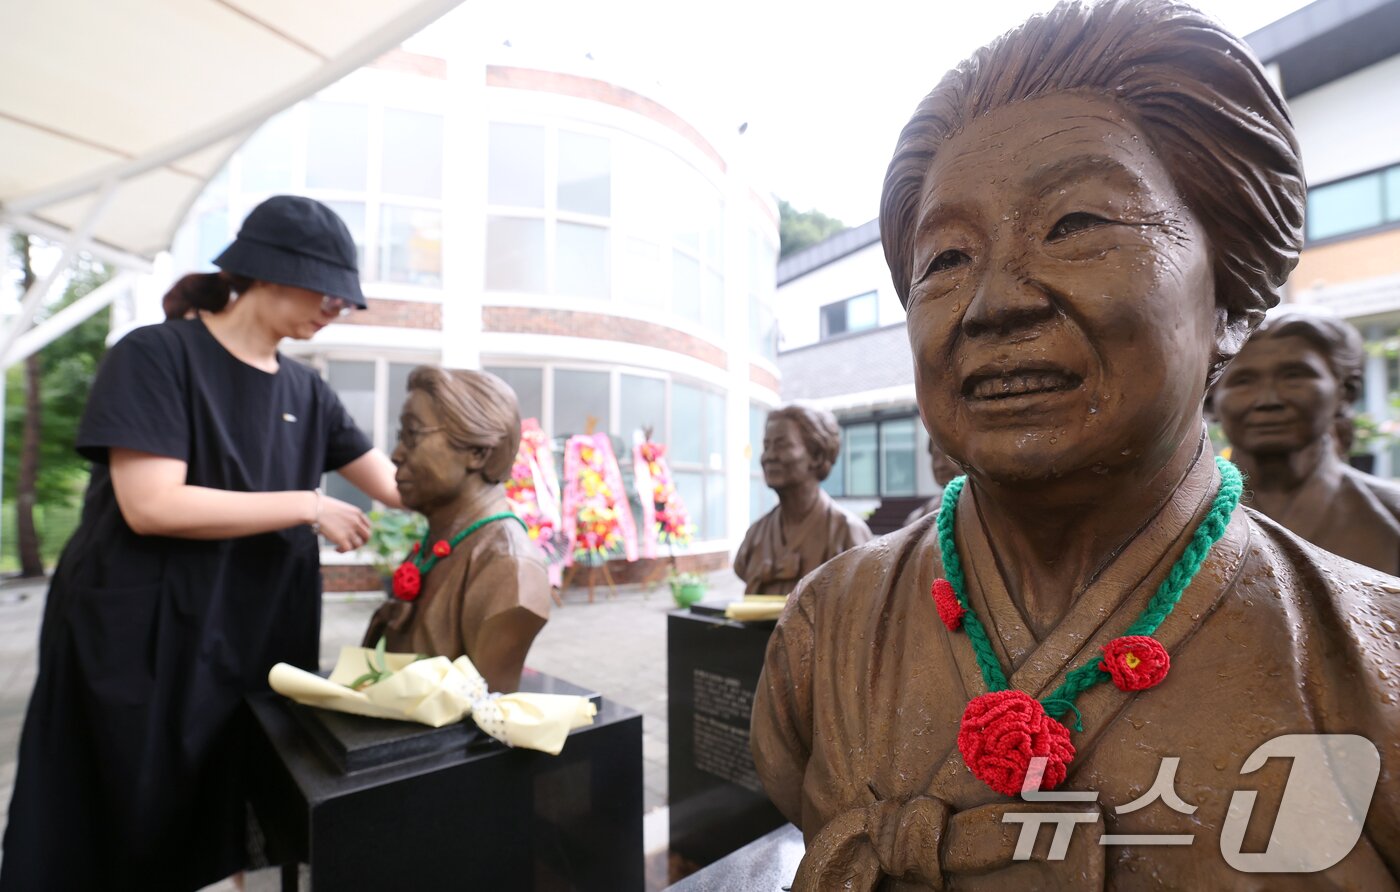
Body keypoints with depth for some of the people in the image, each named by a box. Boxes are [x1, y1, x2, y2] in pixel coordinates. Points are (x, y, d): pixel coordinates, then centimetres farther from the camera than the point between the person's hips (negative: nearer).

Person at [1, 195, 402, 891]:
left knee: (230, 826, 15)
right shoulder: (156, 356, -10)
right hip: (140, 644, -4)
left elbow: (400, 487, 4)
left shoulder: (306, 391, 5)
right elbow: (151, 505, -21)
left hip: (258, 645, 5)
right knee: (133, 832, 11)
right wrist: (309, 506, -18)